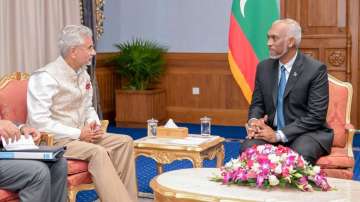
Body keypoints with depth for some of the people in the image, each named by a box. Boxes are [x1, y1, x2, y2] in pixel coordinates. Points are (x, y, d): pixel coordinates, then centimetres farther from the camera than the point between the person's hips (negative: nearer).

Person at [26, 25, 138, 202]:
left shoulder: (82, 74, 9)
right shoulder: (46, 77, -17)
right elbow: (39, 122, -24)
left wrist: (94, 125, -3)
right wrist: (78, 134, -21)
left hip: (80, 136, 9)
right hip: (53, 141, -8)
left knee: (125, 142, -6)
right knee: (98, 152, -30)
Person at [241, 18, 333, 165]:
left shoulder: (315, 70, -10)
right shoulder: (264, 67, 6)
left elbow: (316, 116, -14)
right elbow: (257, 104, 13)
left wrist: (279, 135, -21)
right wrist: (253, 121, -12)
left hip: (307, 133, -3)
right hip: (271, 131, 4)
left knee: (300, 155, -36)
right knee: (248, 147, -27)